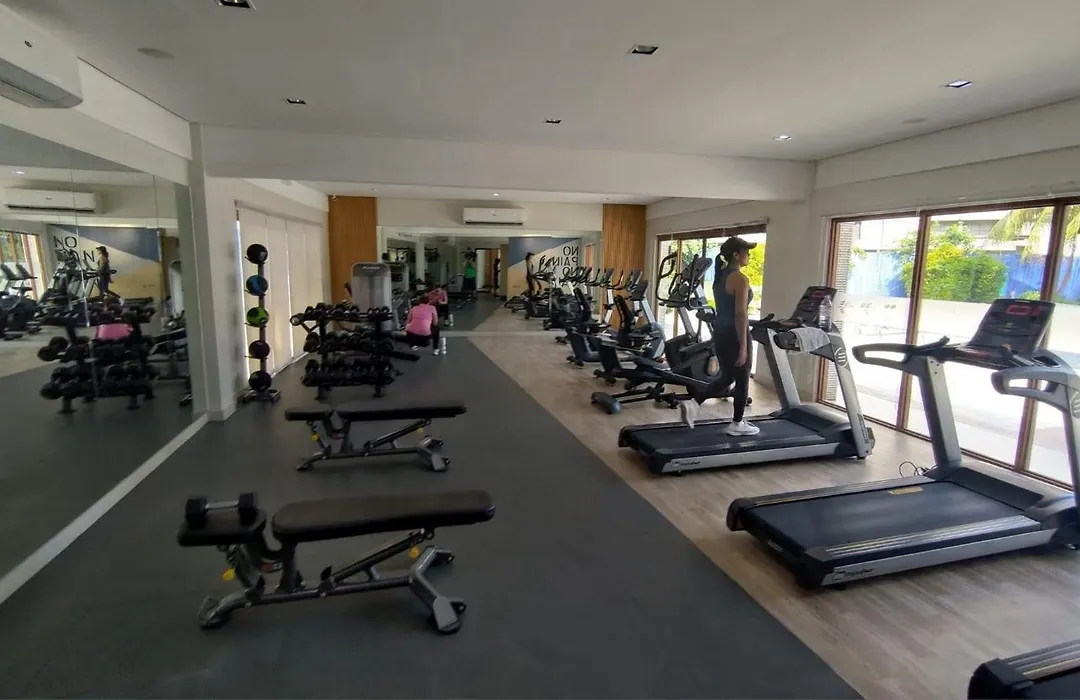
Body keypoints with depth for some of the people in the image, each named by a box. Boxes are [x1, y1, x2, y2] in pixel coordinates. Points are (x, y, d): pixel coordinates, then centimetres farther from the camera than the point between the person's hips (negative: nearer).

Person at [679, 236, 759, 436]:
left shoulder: (720, 276, 11)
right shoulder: (740, 279, -16)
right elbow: (740, 314, -20)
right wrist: (743, 346, -19)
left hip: (720, 332, 9)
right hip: (734, 334, -9)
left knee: (726, 377, 19)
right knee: (742, 379, 7)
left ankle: (692, 403, 7)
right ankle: (737, 424, 19)